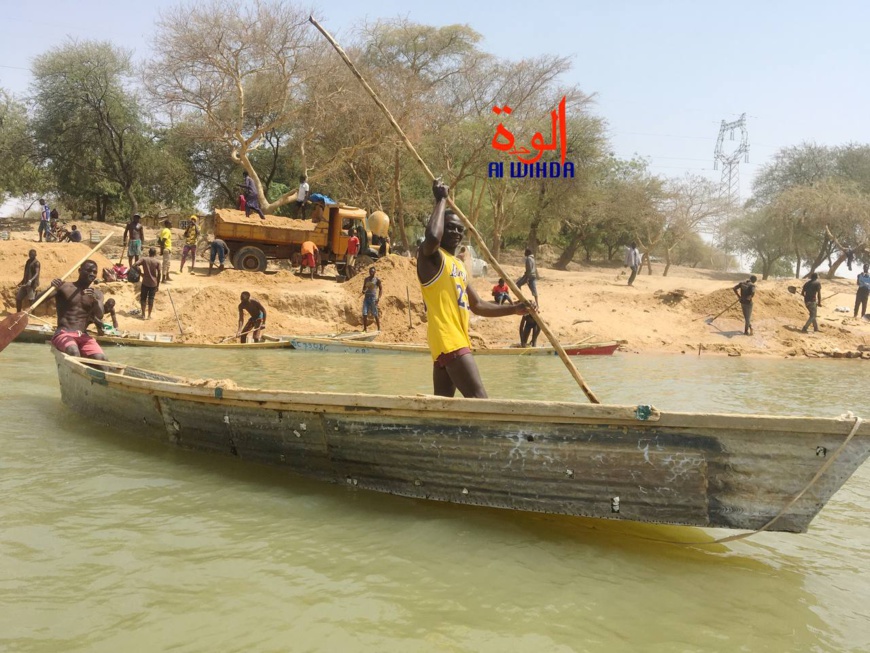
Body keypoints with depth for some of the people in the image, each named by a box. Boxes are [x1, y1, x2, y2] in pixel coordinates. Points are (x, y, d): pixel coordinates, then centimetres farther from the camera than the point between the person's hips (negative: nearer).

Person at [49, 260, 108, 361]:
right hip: (64, 334, -4)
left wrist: (94, 301, -27)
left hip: (84, 336, 4)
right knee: (74, 352, -36)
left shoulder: (97, 294, 14)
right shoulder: (64, 287, 3)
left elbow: (99, 316, -5)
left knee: (101, 358, -23)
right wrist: (51, 288, -32)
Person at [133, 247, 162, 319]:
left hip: (145, 283, 0)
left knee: (143, 298, 12)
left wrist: (140, 272, 2)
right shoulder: (157, 261, -5)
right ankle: (149, 315, 10)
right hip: (153, 283, 0)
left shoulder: (144, 259, -5)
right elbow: (159, 274, -5)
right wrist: (158, 284, 5)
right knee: (151, 299, 8)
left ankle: (143, 315, 13)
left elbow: (134, 265, -14)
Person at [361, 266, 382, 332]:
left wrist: (379, 298, -13)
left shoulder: (377, 280, -2)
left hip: (373, 298, -4)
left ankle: (379, 328, 8)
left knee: (375, 314, -1)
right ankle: (365, 328, 6)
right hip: (366, 297, 5)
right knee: (364, 314, -2)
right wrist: (363, 291, -5)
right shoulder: (366, 279, 12)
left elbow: (381, 289, -2)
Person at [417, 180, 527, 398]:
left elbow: (477, 305, 27)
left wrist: (513, 309, 19)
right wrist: (441, 200, -16)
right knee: (478, 400, -17)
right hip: (448, 341, -10)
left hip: (457, 340, 10)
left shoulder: (458, 264, 23)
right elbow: (432, 237, -29)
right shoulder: (429, 255, -3)